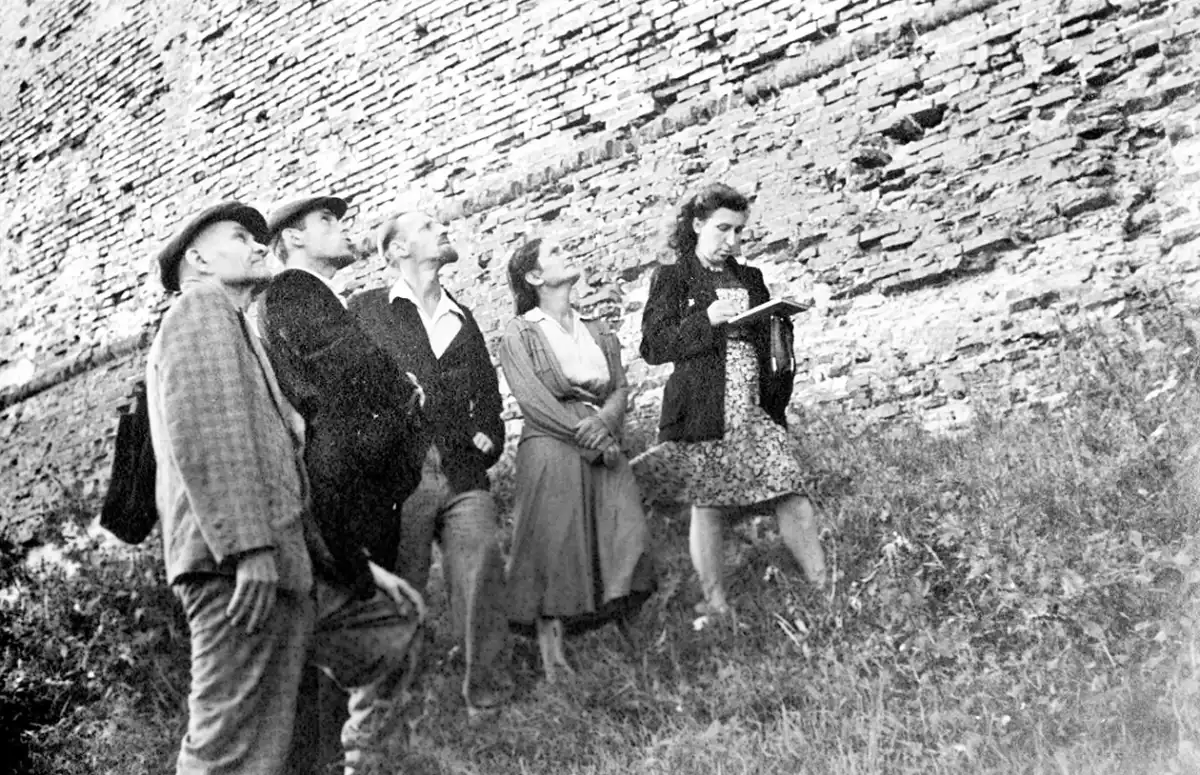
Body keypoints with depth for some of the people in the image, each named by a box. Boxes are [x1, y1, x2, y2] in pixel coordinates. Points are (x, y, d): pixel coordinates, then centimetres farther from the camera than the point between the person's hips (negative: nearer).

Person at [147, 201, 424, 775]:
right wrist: (250, 545, -25)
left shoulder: (232, 327, 32)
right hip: (240, 567, -10)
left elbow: (287, 469, 28)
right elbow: (205, 430, -17)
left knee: (396, 613, 20)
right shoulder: (200, 308, 1)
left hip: (288, 566, 10)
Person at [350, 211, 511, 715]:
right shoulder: (366, 310, 8)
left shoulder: (464, 319, 22)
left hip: (465, 478, 3)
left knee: (482, 570, -12)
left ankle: (488, 693, -4)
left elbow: (489, 396, 27)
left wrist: (489, 437, 10)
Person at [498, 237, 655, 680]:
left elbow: (620, 388, 11)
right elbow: (533, 399, -7)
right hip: (549, 449, -4)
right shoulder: (520, 334, 5)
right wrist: (589, 436, -13)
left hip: (604, 449, 4)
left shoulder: (600, 333, 21)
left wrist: (603, 424, -11)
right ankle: (552, 659, -5)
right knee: (555, 548, -9)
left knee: (624, 542, -8)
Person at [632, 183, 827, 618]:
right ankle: (716, 605, 2)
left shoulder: (750, 279, 19)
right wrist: (706, 320, -15)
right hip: (702, 410, -4)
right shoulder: (671, 279, 5)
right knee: (706, 504, -3)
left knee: (791, 493, -5)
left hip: (756, 406, 4)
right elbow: (654, 345, -5)